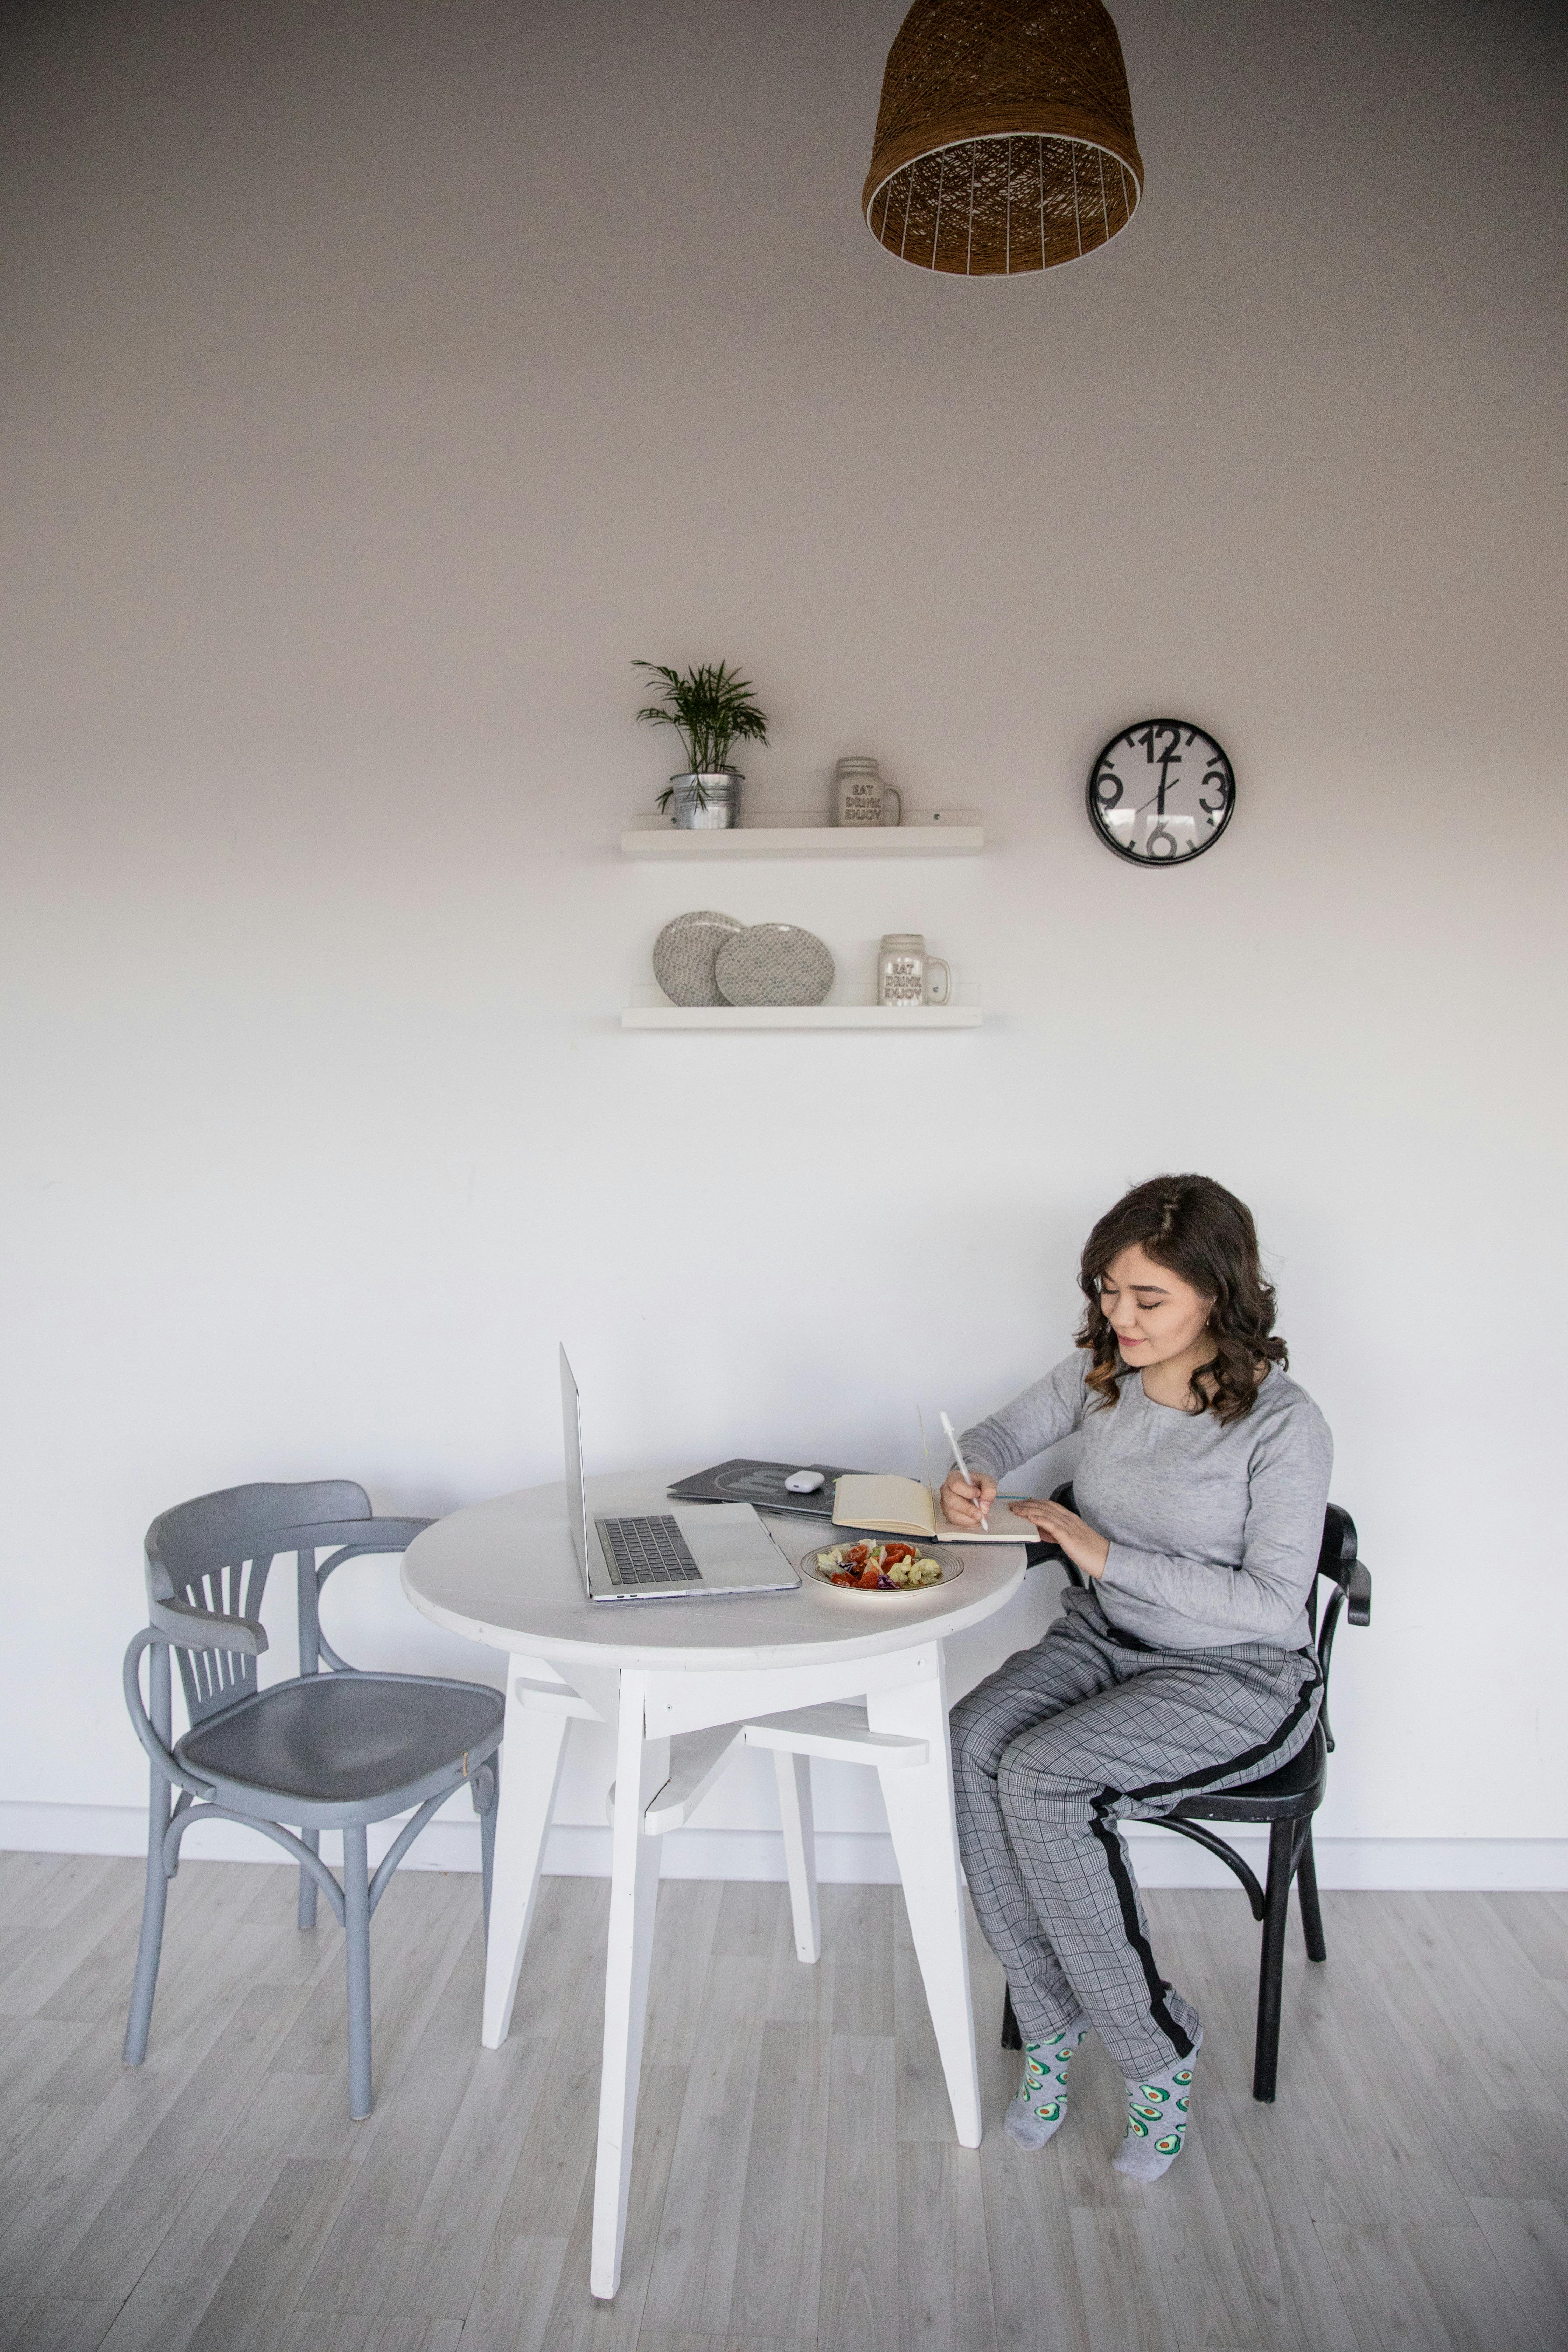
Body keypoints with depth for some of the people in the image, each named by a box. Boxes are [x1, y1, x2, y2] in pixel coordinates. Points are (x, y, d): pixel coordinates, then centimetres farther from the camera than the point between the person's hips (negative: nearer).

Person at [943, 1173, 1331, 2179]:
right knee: (972, 1740, -23)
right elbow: (1009, 1429, 15)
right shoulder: (1101, 1374, -1)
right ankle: (1050, 2023, -5)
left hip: (1238, 1676, -5)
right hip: (1105, 1638, 6)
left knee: (1041, 1776, -27)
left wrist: (1109, 1554, -23)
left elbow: (1272, 1603, -19)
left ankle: (1158, 2048, -5)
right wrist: (974, 1477, -10)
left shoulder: (1284, 1425, -18)